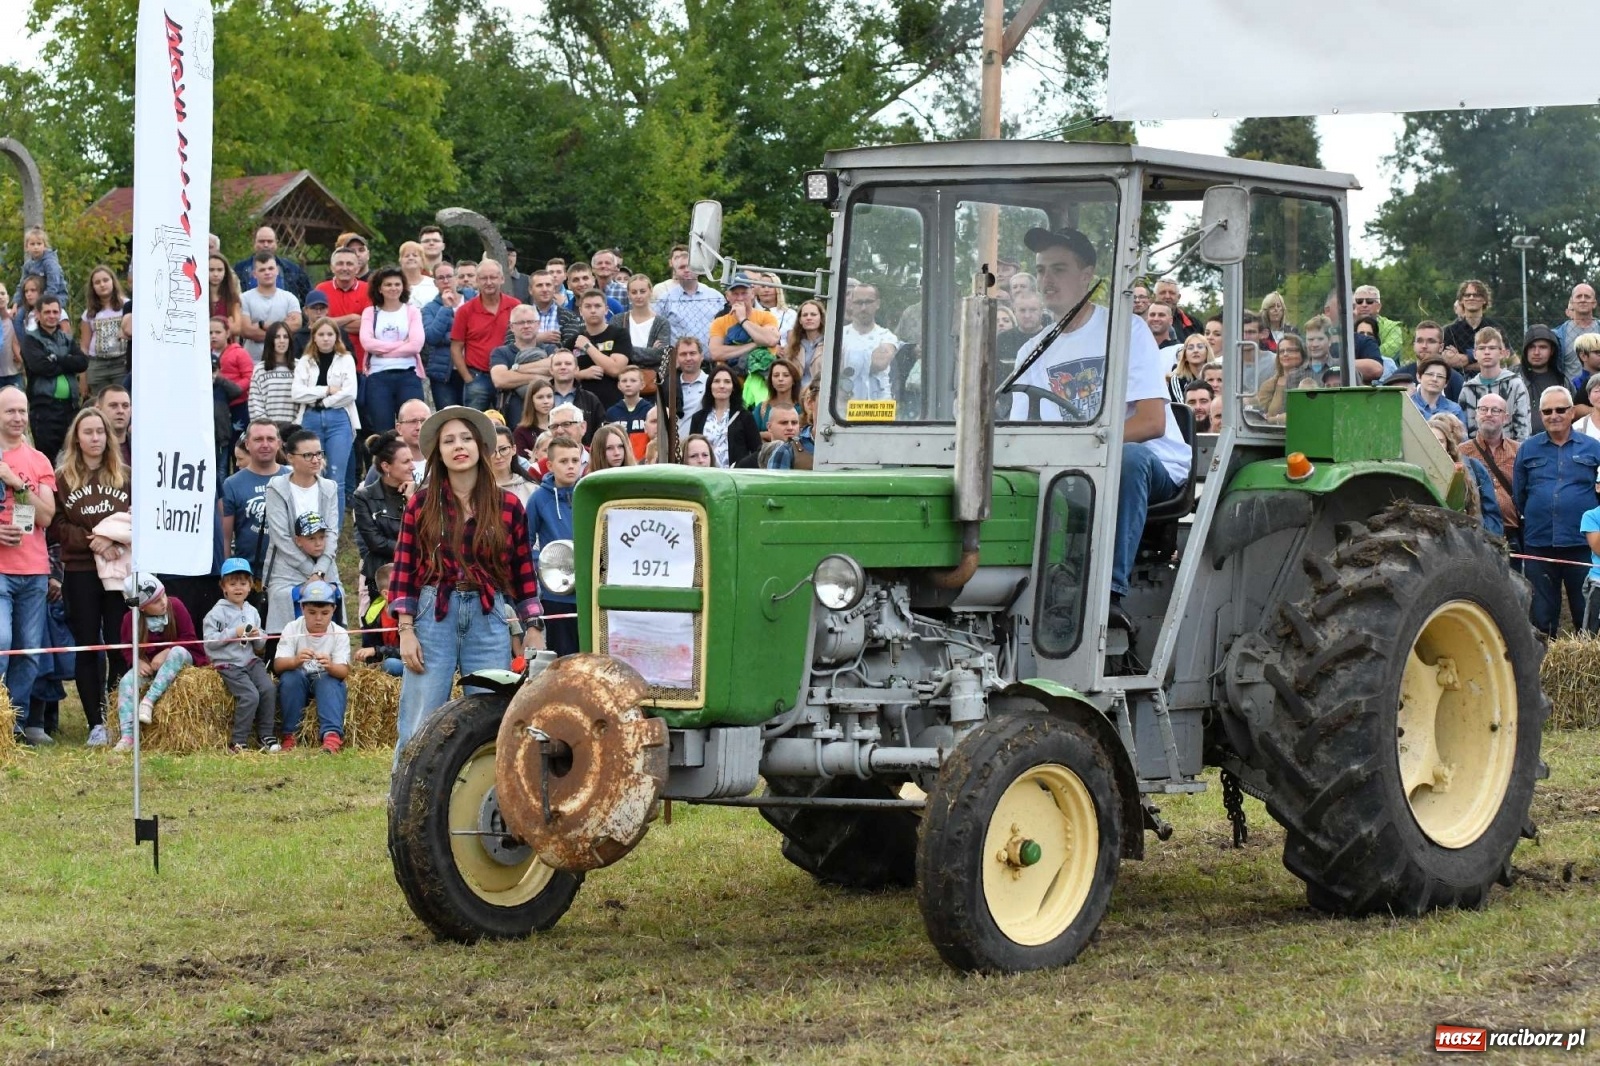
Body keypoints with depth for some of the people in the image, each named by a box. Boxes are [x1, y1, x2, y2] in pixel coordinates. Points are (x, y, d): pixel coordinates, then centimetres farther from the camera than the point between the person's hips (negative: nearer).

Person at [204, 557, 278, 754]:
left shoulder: (252, 612, 16)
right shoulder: (218, 613, -2)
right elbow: (209, 640, -11)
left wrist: (258, 637, -2)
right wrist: (234, 633, -16)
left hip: (251, 660, 5)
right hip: (228, 664, -5)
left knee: (269, 689, -19)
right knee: (250, 695, -24)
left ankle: (266, 736, -8)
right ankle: (238, 742, -15)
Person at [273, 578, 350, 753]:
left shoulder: (339, 634, -12)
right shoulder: (292, 629, -12)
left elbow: (344, 671, -23)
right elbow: (278, 664, -23)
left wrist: (330, 666, -47)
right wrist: (296, 661, -46)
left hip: (327, 682, -1)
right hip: (296, 685, 1)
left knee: (329, 681, -33)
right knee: (290, 676, -31)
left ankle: (332, 734, -47)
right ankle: (290, 735, -25)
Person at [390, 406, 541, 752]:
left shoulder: (508, 506, 6)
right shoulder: (422, 504, 4)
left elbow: (524, 575, 9)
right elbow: (404, 570, 3)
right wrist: (405, 631, -5)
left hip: (489, 618, 1)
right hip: (433, 615, -1)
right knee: (418, 731, -2)